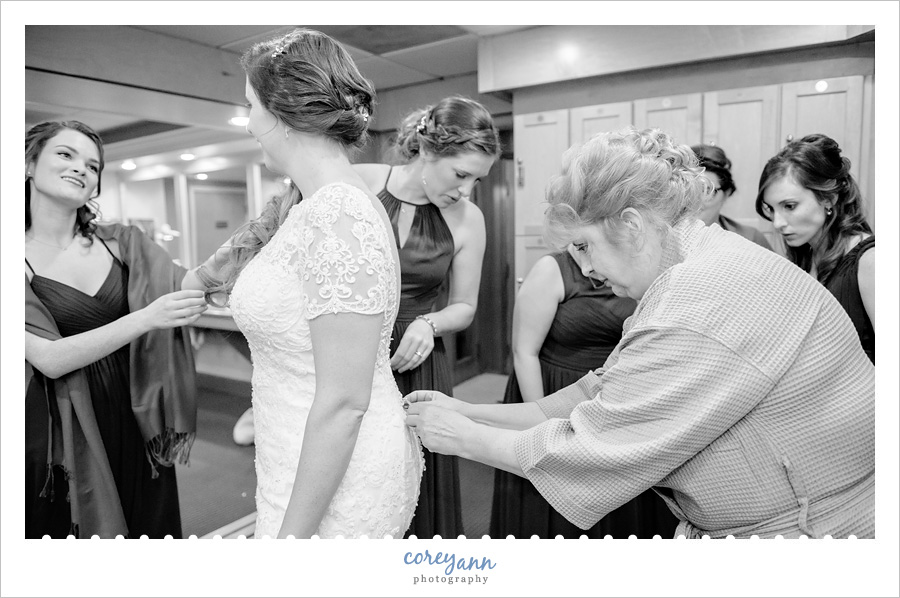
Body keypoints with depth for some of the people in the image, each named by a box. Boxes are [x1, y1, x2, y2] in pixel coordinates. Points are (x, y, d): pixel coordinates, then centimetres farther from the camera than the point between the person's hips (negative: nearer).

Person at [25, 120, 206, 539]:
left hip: (138, 427, 3)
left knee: (149, 528, 15)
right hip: (65, 440, -2)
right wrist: (147, 318, -28)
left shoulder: (123, 243, 2)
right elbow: (49, 359, -17)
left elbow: (195, 290, -5)